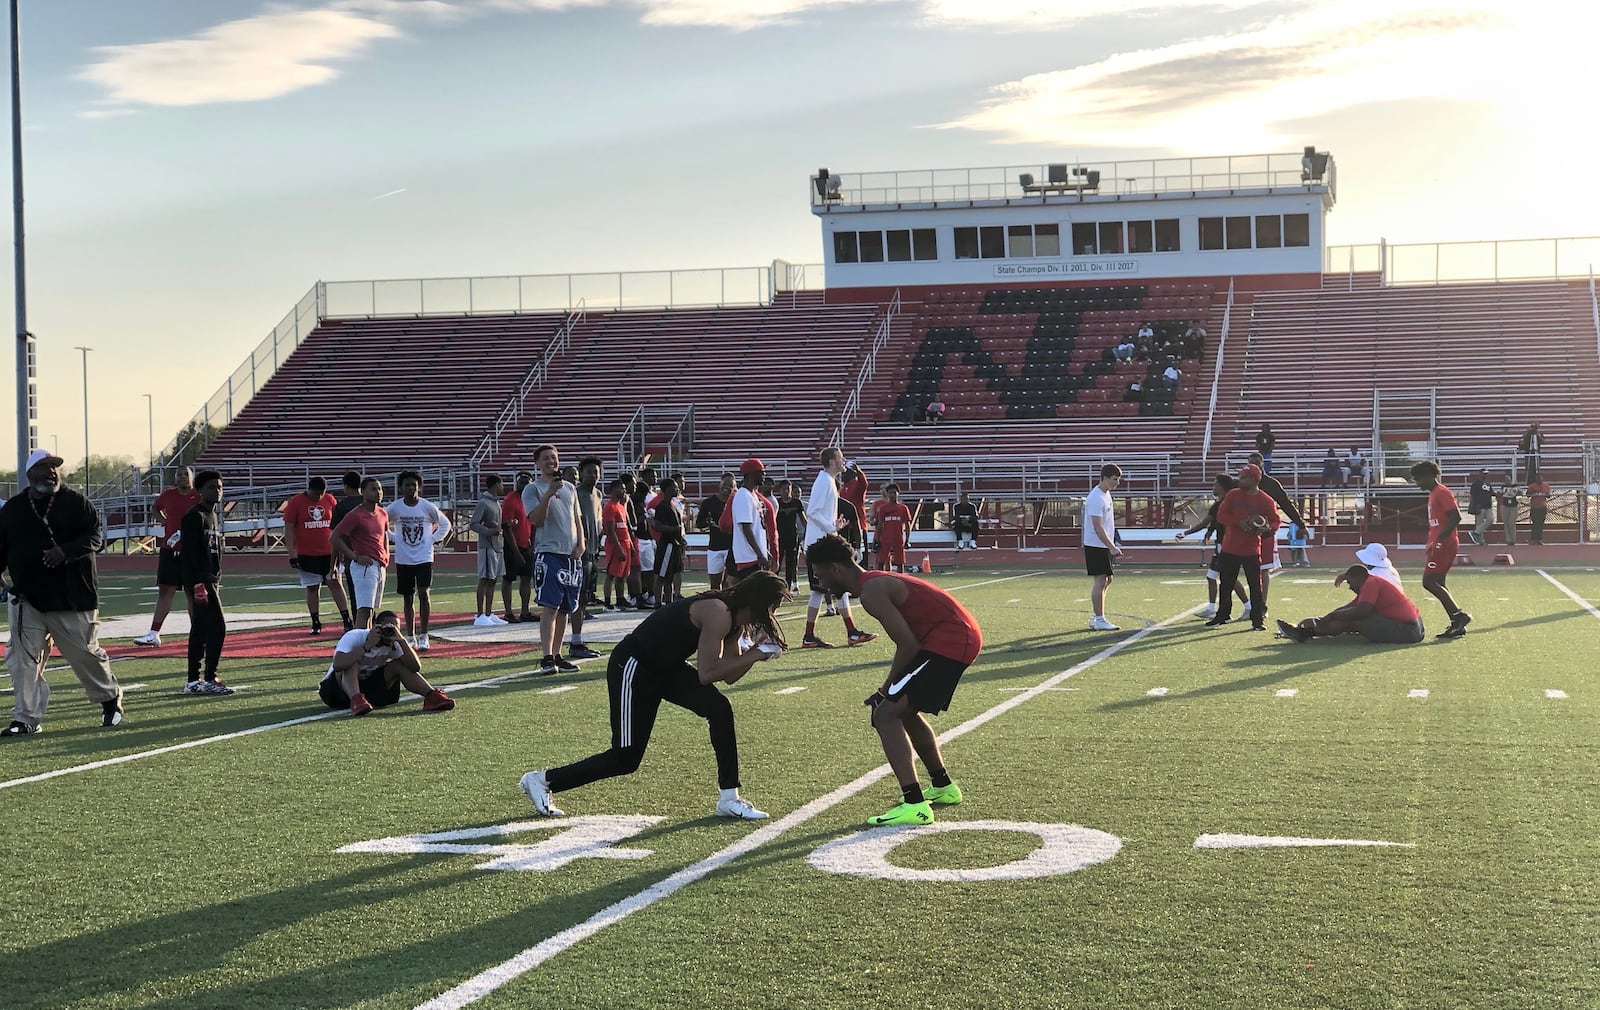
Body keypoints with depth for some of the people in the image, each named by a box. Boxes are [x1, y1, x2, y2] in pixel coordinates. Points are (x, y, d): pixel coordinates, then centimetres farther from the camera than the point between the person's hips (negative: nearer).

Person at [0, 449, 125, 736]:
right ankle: (26, 719, 5)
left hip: (73, 599, -3)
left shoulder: (76, 503, -2)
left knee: (85, 654, 5)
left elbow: (96, 536, -10)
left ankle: (110, 698, 29)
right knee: (23, 660, -2)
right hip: (27, 599, 3)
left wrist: (65, 552, -25)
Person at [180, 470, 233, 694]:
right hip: (200, 581, -10)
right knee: (217, 626, -12)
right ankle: (209, 679, -9)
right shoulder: (195, 517, -12)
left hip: (210, 580, 10)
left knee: (200, 630, 10)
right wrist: (196, 584, -23)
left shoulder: (214, 515, 17)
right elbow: (188, 552, -18)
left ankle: (194, 682, 14)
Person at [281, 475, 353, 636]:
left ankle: (347, 621, -1)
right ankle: (315, 623, 13)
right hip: (307, 554, -2)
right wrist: (292, 555, -9)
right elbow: (288, 529, -4)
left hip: (329, 553, 2)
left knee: (336, 584, -1)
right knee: (312, 588, 4)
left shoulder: (330, 500, 4)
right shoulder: (295, 502, -5)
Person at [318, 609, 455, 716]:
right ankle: (356, 701, -52)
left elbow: (415, 667, -17)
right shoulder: (354, 637, -20)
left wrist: (402, 640, -28)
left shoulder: (393, 644, -4)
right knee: (351, 663, -32)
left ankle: (431, 696, -22)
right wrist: (367, 646, -38)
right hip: (337, 690, -5)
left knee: (398, 665, -11)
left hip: (368, 686, 5)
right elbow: (337, 665, -37)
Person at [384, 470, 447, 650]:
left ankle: (423, 636, -6)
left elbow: (445, 525, 8)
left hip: (424, 558, -2)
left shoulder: (428, 507, -5)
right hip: (403, 560, 2)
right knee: (408, 599, 8)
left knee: (424, 594, -13)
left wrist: (433, 539, -3)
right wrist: (394, 539, 0)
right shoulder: (395, 508, -4)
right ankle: (410, 638, 18)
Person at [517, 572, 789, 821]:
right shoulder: (718, 613, -26)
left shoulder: (736, 619, 3)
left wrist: (755, 651, -8)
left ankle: (729, 799, 0)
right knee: (626, 758, -2)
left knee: (720, 710, -9)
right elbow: (706, 673, -30)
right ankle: (542, 781, 15)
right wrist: (755, 654, -24)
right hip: (632, 668, -9)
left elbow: (729, 675, 7)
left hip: (668, 666, 9)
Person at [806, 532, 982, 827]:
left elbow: (908, 646, -18)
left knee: (886, 714, -12)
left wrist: (885, 690, -7)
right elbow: (909, 642, 20)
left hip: (949, 641, -11)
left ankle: (915, 805, -19)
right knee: (904, 710, 27)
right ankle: (943, 788, 42)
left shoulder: (871, 591, -14)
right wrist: (891, 688, 13)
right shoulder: (879, 582, 17)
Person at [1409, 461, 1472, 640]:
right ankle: (1457, 624, 8)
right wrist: (1431, 545, 20)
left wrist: (1438, 540, -24)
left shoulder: (1443, 493, -12)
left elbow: (1456, 518, -21)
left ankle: (1459, 615, -13)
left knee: (1429, 581, -14)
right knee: (1438, 583, 8)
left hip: (1444, 544, -10)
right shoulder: (1433, 494, 19)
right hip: (1438, 545, 10)